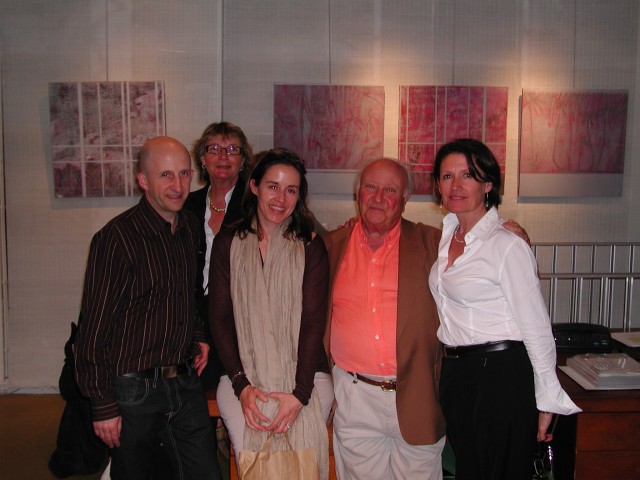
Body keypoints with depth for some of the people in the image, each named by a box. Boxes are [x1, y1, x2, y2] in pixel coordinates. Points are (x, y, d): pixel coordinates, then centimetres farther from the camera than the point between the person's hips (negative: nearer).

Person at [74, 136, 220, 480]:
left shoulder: (190, 227, 6)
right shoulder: (117, 238, -16)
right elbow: (94, 328, -14)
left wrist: (198, 336, 8)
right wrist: (103, 406, -12)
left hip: (185, 383, 6)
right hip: (133, 392, -6)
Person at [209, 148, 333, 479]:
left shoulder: (310, 247, 1)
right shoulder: (228, 243, 5)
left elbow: (313, 322, -3)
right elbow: (219, 318, 2)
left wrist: (300, 393, -13)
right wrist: (241, 385, -9)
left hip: (305, 376, 0)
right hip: (243, 375, 1)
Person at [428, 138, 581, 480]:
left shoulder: (508, 246, -15)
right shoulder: (446, 238, 7)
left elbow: (536, 329, -13)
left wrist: (547, 401, -10)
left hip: (500, 374, -7)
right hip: (455, 373, 7)